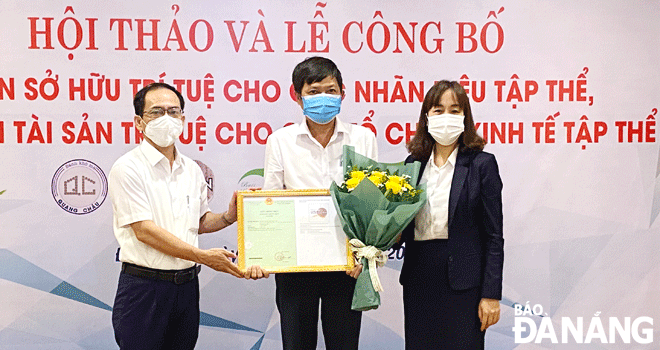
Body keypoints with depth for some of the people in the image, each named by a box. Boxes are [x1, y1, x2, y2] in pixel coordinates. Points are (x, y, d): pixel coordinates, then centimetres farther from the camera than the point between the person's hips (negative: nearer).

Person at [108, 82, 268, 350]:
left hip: (187, 285, 6)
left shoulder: (192, 169, 11)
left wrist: (228, 217, -1)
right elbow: (144, 231, -16)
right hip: (144, 286, -6)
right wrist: (204, 256, -19)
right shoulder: (128, 168, -9)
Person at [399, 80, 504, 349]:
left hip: (462, 282, -4)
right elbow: (403, 227, 13)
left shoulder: (482, 164, -3)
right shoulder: (413, 163, 9)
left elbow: (494, 237, -5)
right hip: (418, 278, 4)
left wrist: (491, 294, -9)